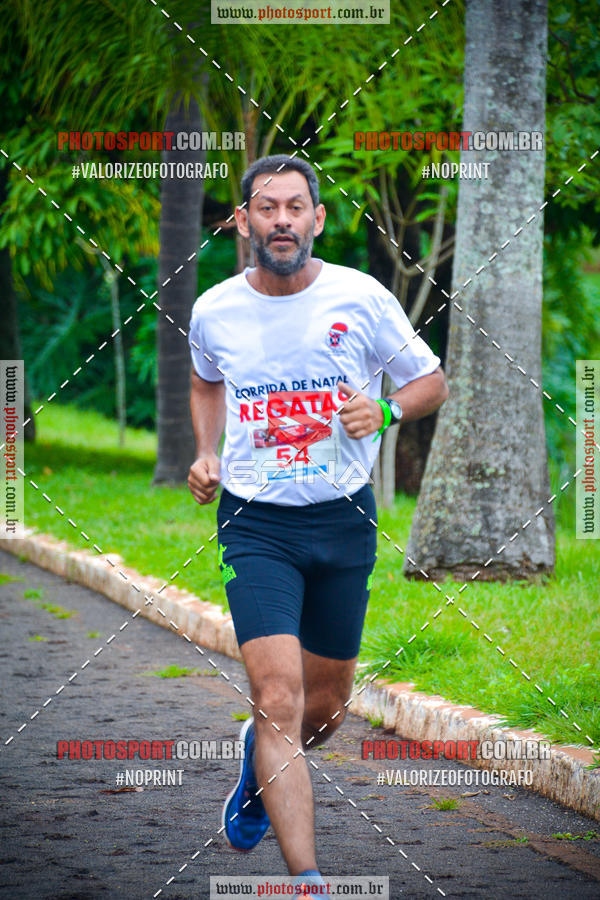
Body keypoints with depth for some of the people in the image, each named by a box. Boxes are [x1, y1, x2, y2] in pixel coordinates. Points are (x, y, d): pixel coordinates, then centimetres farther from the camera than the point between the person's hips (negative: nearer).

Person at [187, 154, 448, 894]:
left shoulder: (362, 299, -7)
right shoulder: (213, 312, -2)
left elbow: (431, 382, 6)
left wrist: (384, 410, -14)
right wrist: (206, 454, 5)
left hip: (344, 519, 1)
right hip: (255, 523, -1)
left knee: (326, 706, 13)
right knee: (279, 698, -17)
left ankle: (258, 760, 49)